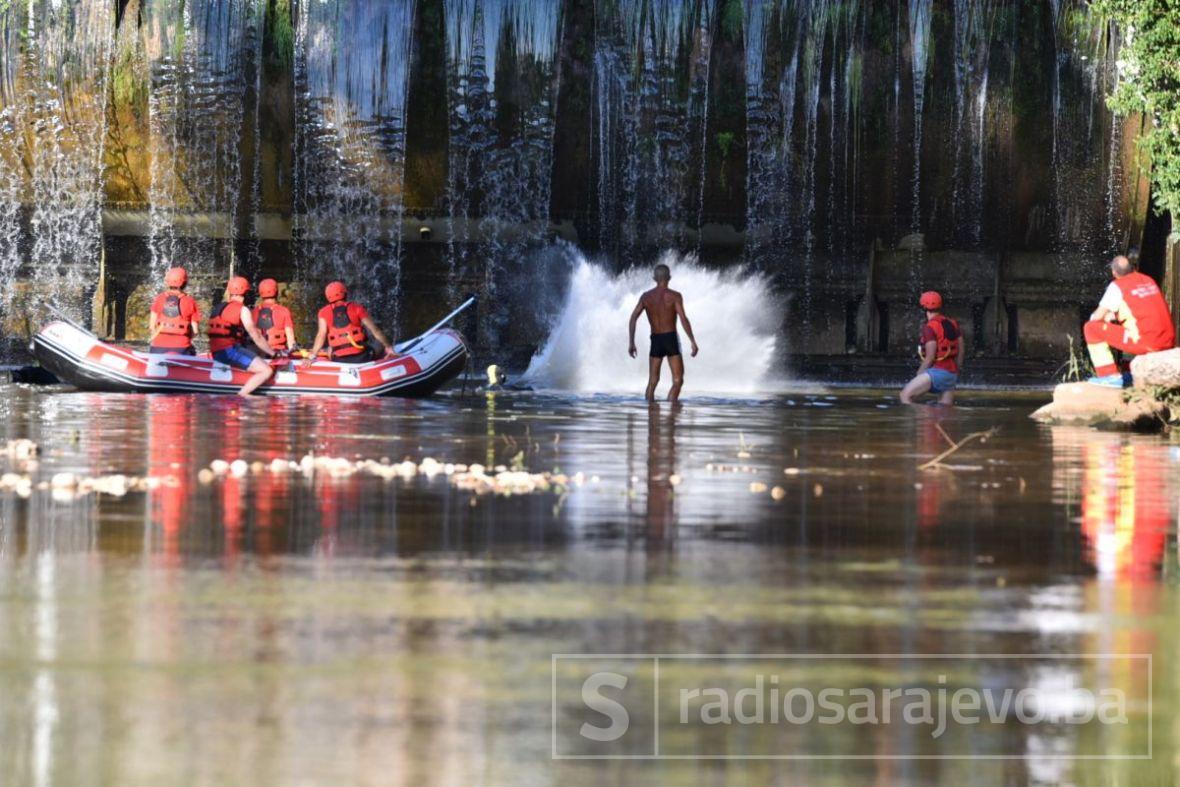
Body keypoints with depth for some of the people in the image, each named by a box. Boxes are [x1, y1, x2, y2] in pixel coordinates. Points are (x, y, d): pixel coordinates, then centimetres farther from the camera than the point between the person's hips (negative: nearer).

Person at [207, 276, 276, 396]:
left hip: (216, 354, 8)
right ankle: (241, 395, -26)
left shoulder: (217, 308, 19)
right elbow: (257, 337, -5)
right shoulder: (242, 310, -4)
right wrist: (272, 353, 6)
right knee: (266, 371, -13)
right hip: (231, 351, -8)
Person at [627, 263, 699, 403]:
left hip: (655, 340, 4)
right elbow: (683, 319, -15)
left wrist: (632, 343, 9)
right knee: (678, 381, -2)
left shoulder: (646, 297, 6)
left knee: (652, 381, 13)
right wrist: (693, 341, -12)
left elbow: (633, 318, 3)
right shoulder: (674, 296, -6)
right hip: (671, 339, -4)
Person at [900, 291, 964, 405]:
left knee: (906, 395, -8)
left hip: (938, 371, -8)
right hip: (952, 374, 8)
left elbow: (930, 358, -16)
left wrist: (919, 374, -2)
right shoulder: (953, 324, 11)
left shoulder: (930, 327, -13)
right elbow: (961, 350, 15)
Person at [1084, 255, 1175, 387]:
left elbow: (1098, 316, -3)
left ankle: (1111, 376, -4)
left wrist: (1108, 317, 21)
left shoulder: (1117, 286, -4)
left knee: (1091, 329, -1)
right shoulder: (1148, 280, 17)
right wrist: (1115, 315, 34)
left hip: (1145, 344, -8)